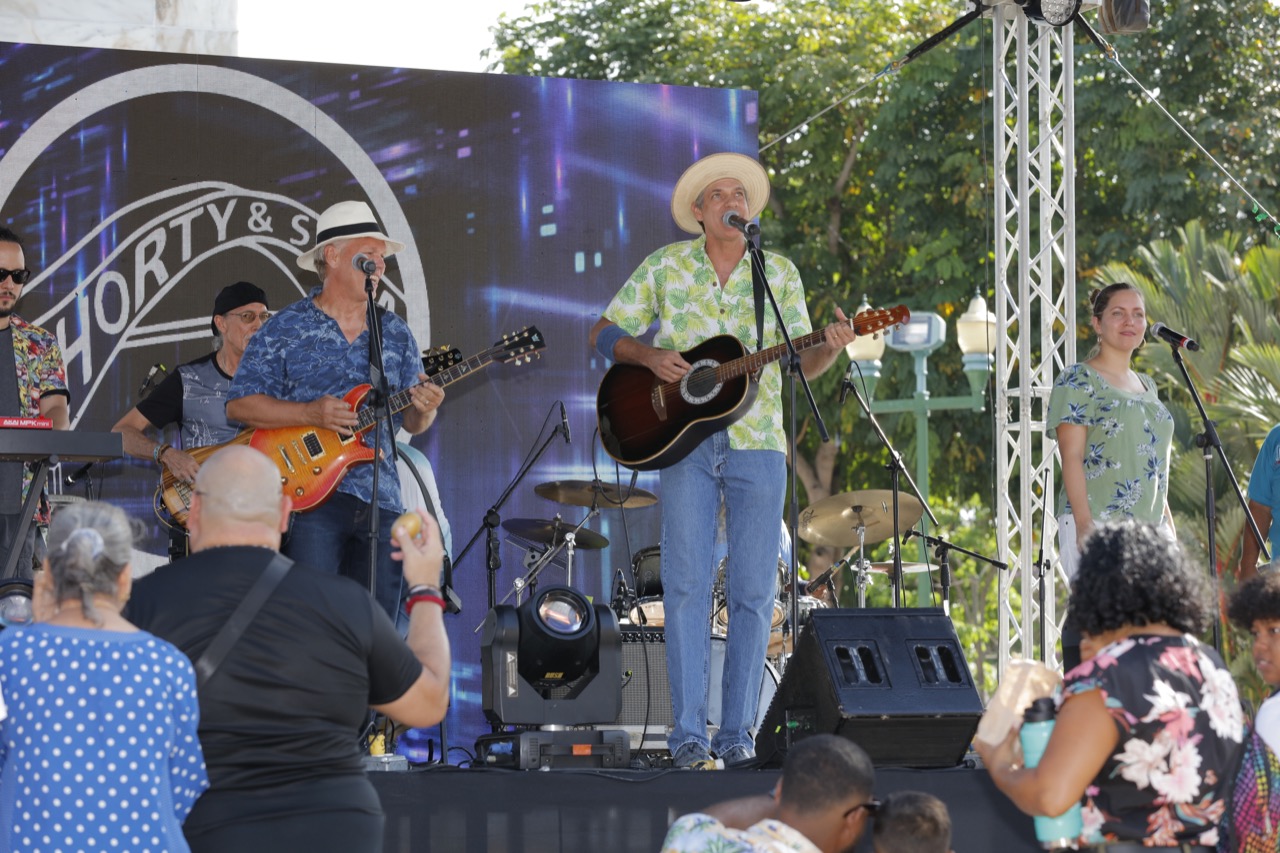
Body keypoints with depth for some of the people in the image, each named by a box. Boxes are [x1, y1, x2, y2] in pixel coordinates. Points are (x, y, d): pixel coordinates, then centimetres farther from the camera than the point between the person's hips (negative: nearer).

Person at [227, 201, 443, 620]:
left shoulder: (396, 333, 14)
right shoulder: (285, 329, 1)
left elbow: (412, 423, 17)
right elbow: (239, 404, -4)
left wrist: (424, 408, -8)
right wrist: (310, 414, -17)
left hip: (380, 502, 5)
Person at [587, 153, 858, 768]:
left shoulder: (780, 273, 10)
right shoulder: (667, 266, 7)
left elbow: (801, 364, 10)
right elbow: (604, 333, 9)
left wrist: (831, 348, -12)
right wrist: (646, 355, -10)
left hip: (757, 444, 1)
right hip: (684, 441, -1)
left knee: (754, 592, -1)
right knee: (687, 587, -8)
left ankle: (737, 732, 6)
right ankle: (688, 734, -6)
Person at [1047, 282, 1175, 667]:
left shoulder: (1146, 386, 21)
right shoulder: (1077, 381, -2)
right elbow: (1072, 456, -10)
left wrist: (1168, 523, 18)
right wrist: (1084, 523, -18)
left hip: (1148, 526, 7)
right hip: (1098, 522, -7)